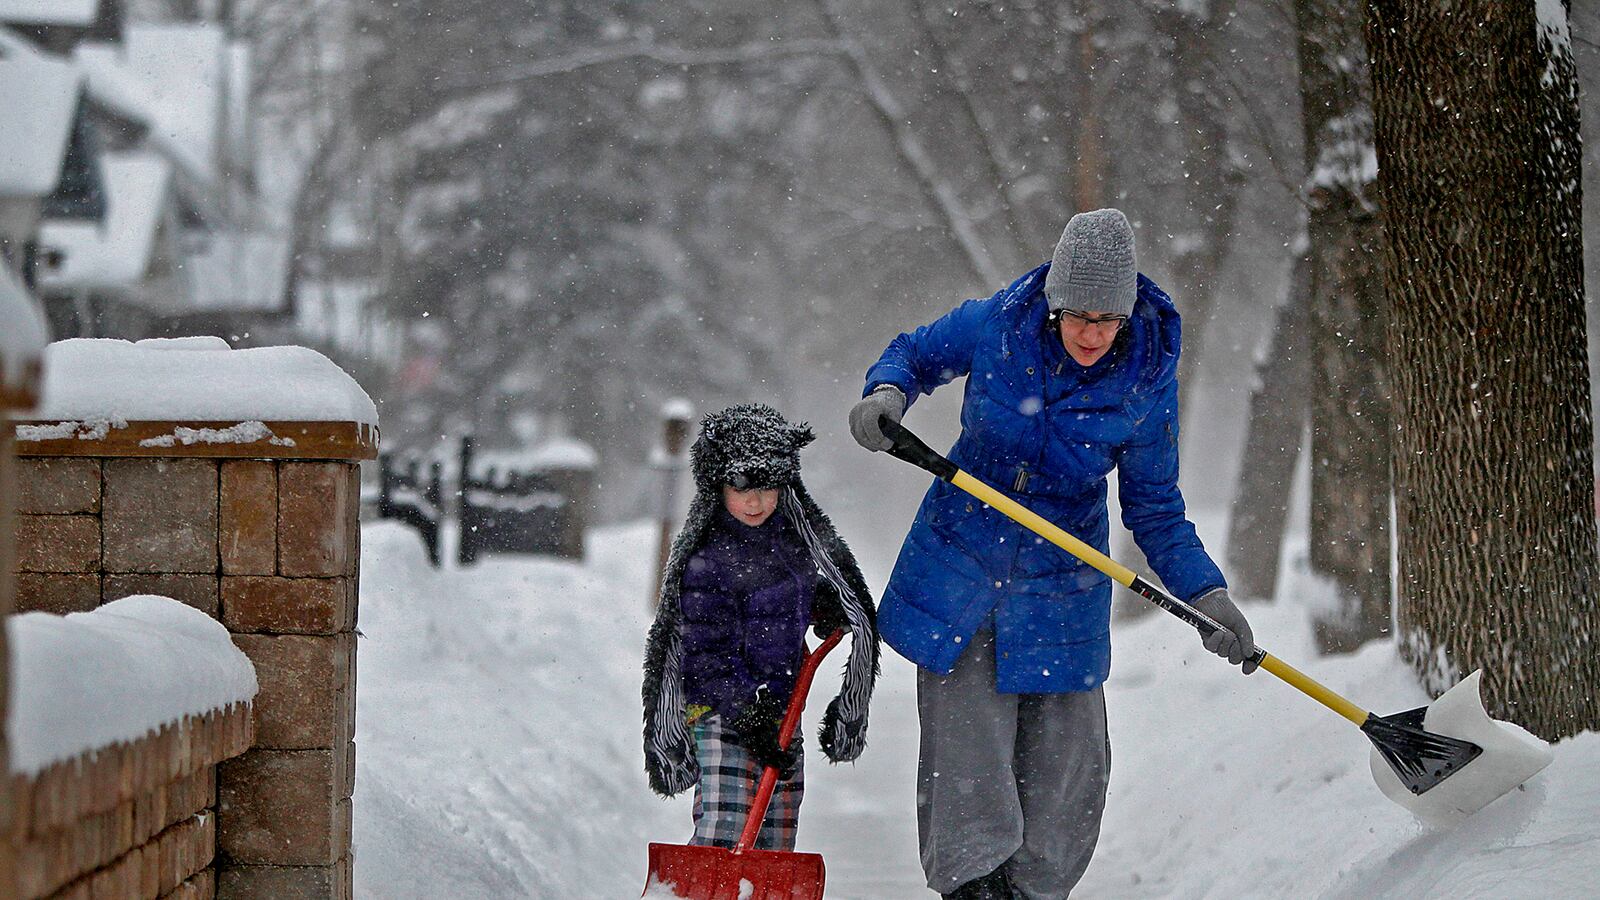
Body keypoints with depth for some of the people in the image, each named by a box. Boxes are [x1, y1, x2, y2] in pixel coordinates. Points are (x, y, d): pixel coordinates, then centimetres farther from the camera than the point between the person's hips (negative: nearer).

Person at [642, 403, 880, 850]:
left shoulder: (795, 535, 8)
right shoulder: (706, 562, -14)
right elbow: (710, 655, -16)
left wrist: (826, 603, 4)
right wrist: (751, 720, -22)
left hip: (780, 709, 7)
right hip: (720, 713, -7)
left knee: (774, 847, 8)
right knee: (722, 836, -20)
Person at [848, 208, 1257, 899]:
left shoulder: (1148, 378, -12)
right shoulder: (996, 326, -13)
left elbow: (1154, 510, -2)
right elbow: (914, 354, 6)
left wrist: (1205, 594, -15)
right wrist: (887, 392, -17)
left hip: (1062, 589, 1)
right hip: (959, 570, -1)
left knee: (1066, 761, 3)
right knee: (965, 748, -7)